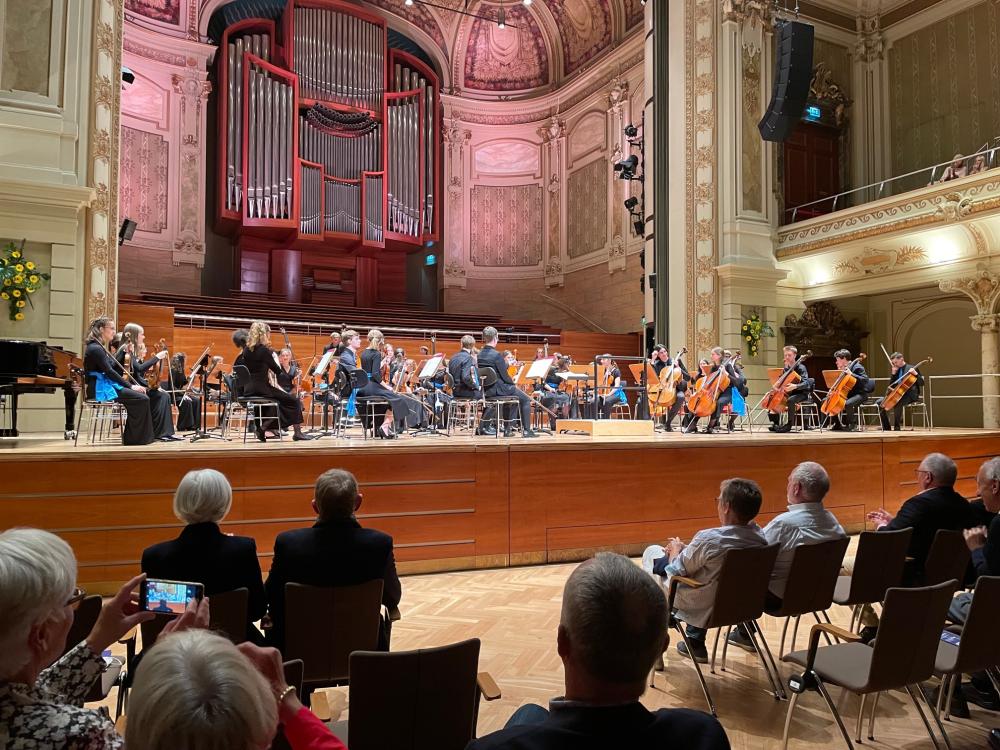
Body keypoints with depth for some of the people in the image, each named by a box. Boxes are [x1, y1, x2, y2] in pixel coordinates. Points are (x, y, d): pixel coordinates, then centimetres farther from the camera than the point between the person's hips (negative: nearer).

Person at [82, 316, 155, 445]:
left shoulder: (100, 348, 18)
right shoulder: (95, 348, -12)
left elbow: (117, 369, 14)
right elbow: (109, 372, -19)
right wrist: (130, 386, -17)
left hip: (106, 386, 10)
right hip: (100, 390, -10)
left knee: (141, 396, 0)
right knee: (142, 399, -18)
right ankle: (135, 438, -11)